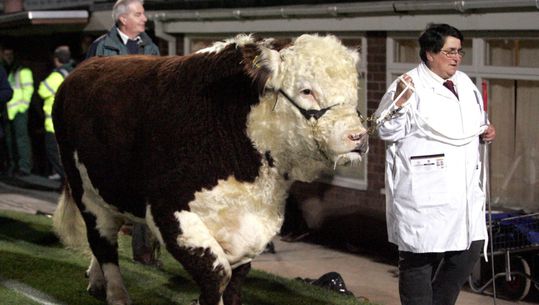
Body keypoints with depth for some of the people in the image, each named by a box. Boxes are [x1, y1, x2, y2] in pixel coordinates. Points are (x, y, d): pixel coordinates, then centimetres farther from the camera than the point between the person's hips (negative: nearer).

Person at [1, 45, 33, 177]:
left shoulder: (22, 70, -3)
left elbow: (28, 88, -7)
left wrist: (24, 104, -12)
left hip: (19, 110, -7)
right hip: (8, 111, 7)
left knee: (21, 137, -10)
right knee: (10, 139, 11)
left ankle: (24, 167, -12)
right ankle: (13, 165, 19)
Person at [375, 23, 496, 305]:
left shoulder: (465, 84, 14)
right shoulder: (411, 86, -9)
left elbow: (475, 125, 28)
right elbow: (388, 133, -11)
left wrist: (486, 132, 7)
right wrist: (399, 103, -26)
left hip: (464, 189, 7)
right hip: (424, 194, -7)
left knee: (469, 249, 10)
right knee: (420, 259, -1)